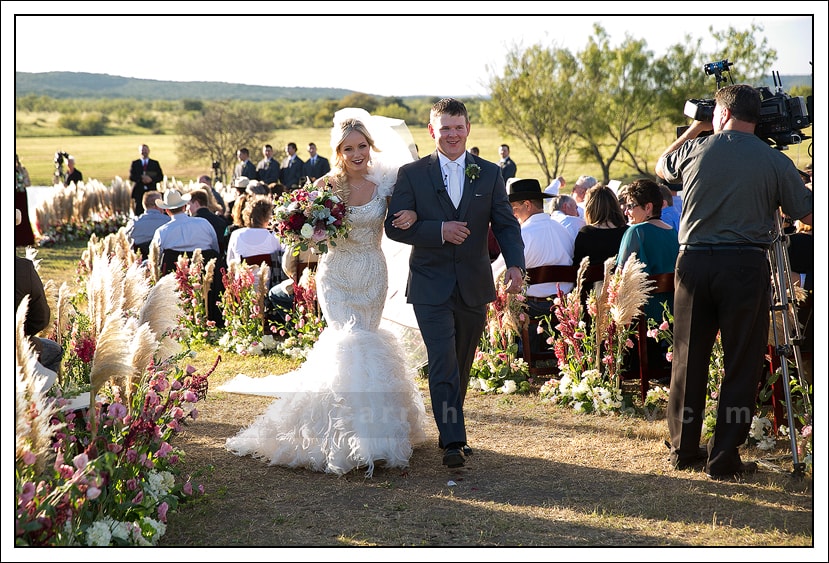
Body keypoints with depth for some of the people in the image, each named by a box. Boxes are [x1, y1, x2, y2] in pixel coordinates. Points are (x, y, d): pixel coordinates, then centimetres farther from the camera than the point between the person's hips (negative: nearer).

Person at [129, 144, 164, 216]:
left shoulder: (155, 163, 12)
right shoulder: (135, 163, 11)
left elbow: (160, 177, 6)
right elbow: (131, 177, 1)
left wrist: (151, 179, -12)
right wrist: (141, 178, -15)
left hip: (151, 191, 0)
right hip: (138, 191, 0)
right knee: (138, 212, -5)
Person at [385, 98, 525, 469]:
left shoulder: (489, 174, 5)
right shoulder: (412, 174, -1)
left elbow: (506, 224, 0)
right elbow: (395, 226, -6)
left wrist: (515, 264, -18)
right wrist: (440, 230, -20)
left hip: (474, 285, 3)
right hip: (431, 287, -3)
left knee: (462, 367, 14)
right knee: (443, 365, -11)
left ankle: (450, 428, 31)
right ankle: (453, 441, -9)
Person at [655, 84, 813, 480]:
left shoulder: (696, 150, 3)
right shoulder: (775, 162, -2)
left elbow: (661, 166, 25)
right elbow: (807, 215, 4)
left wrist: (694, 129, 32)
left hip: (694, 261, 3)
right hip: (745, 265, -2)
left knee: (688, 358, 12)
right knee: (741, 365, 4)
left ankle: (684, 449, 20)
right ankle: (724, 458, 4)